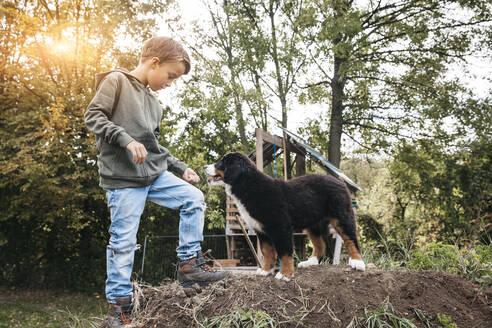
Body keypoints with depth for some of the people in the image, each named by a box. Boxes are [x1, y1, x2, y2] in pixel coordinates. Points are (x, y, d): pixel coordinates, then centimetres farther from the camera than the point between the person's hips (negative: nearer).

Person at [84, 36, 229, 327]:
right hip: (123, 177, -7)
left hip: (155, 174, 7)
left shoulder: (154, 103, 17)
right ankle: (119, 304, 9)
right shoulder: (116, 81, -3)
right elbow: (93, 116, -12)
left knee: (194, 199, 2)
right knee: (123, 240, -4)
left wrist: (181, 168, 15)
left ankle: (190, 263, 9)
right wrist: (126, 140, -23)